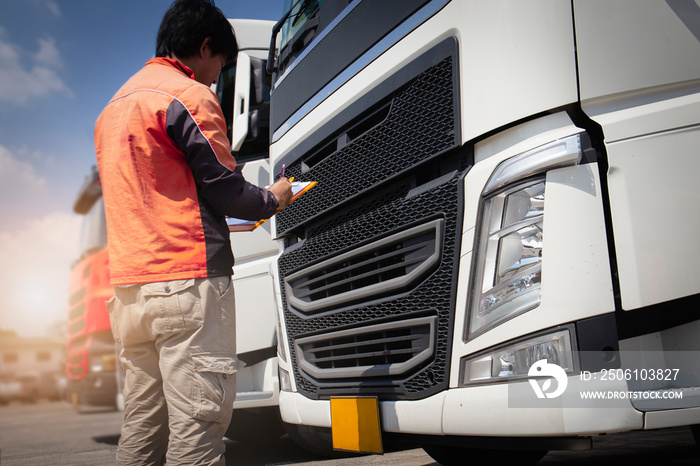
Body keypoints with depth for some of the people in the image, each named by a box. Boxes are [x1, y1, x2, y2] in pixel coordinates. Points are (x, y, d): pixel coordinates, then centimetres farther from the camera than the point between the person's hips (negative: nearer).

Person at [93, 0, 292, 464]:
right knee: (198, 421, -5)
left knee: (143, 423, 13)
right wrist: (273, 199, 11)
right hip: (187, 281, -9)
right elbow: (225, 188, -9)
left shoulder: (116, 105, 23)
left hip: (129, 286, 9)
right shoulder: (189, 95, -5)